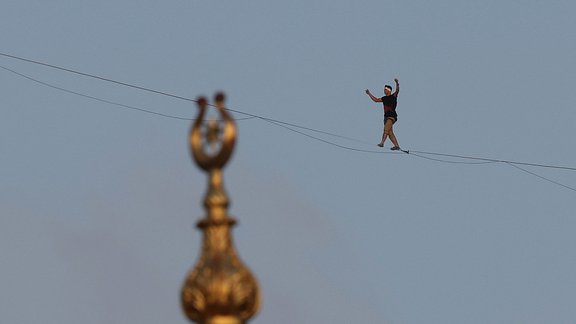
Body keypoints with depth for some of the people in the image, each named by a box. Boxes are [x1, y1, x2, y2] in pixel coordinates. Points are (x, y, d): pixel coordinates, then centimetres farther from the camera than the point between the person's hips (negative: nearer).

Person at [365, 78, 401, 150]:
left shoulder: (393, 96, 1)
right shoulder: (384, 98, 19)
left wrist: (397, 83, -34)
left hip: (392, 116, -7)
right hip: (386, 116, 7)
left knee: (386, 129, -24)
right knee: (390, 132, 1)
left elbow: (397, 90, -17)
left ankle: (382, 142, -36)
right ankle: (396, 146, 3)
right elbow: (376, 100, 29)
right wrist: (369, 94, 33)